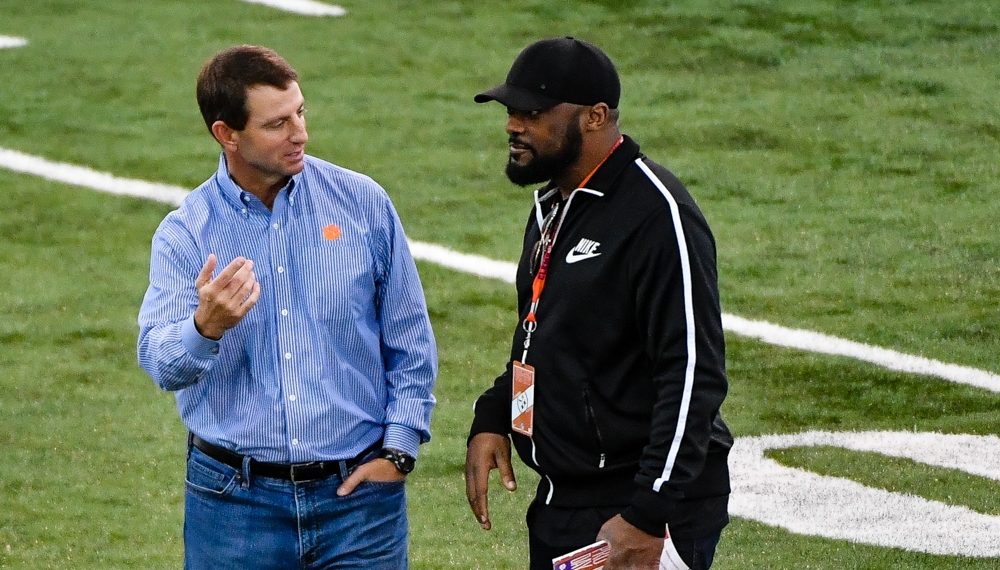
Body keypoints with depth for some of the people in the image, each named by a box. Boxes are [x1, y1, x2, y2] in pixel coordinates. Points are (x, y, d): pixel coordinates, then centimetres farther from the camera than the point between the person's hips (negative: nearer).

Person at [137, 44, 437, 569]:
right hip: (233, 500, 0)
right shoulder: (184, 234, -3)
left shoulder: (362, 203, 1)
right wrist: (206, 326, -37)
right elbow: (161, 363, -16)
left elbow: (410, 342, 7)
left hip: (356, 489, 1)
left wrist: (398, 450, 0)